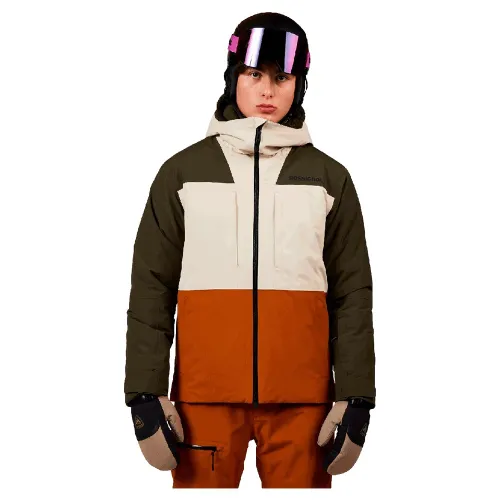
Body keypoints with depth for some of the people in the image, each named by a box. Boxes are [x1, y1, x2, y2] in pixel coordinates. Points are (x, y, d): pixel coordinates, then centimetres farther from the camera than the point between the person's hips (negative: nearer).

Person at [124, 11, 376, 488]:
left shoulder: (330, 177, 8)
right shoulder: (182, 172, 6)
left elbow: (352, 294, 7)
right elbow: (151, 288, 5)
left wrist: (356, 399, 0)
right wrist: (146, 394, -2)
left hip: (302, 395, 1)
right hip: (204, 391, 0)